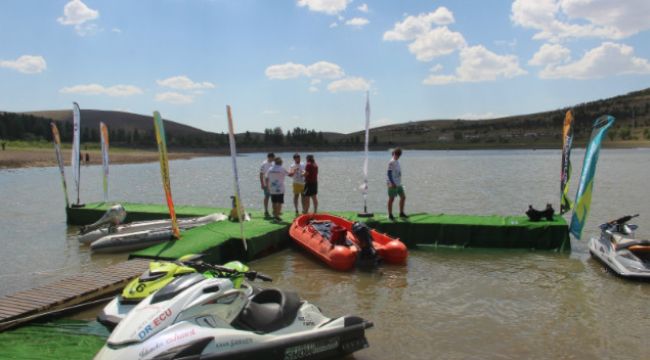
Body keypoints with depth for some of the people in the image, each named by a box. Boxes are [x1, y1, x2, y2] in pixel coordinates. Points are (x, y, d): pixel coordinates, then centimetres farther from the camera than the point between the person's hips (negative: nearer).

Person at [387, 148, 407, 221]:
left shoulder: (397, 161, 14)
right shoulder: (391, 162, -12)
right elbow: (389, 173, -18)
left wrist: (399, 182, 20)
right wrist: (392, 183, -24)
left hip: (398, 184, 9)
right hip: (393, 184, -9)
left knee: (403, 197, 11)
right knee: (391, 199, -1)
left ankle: (401, 213, 22)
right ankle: (390, 215, 7)